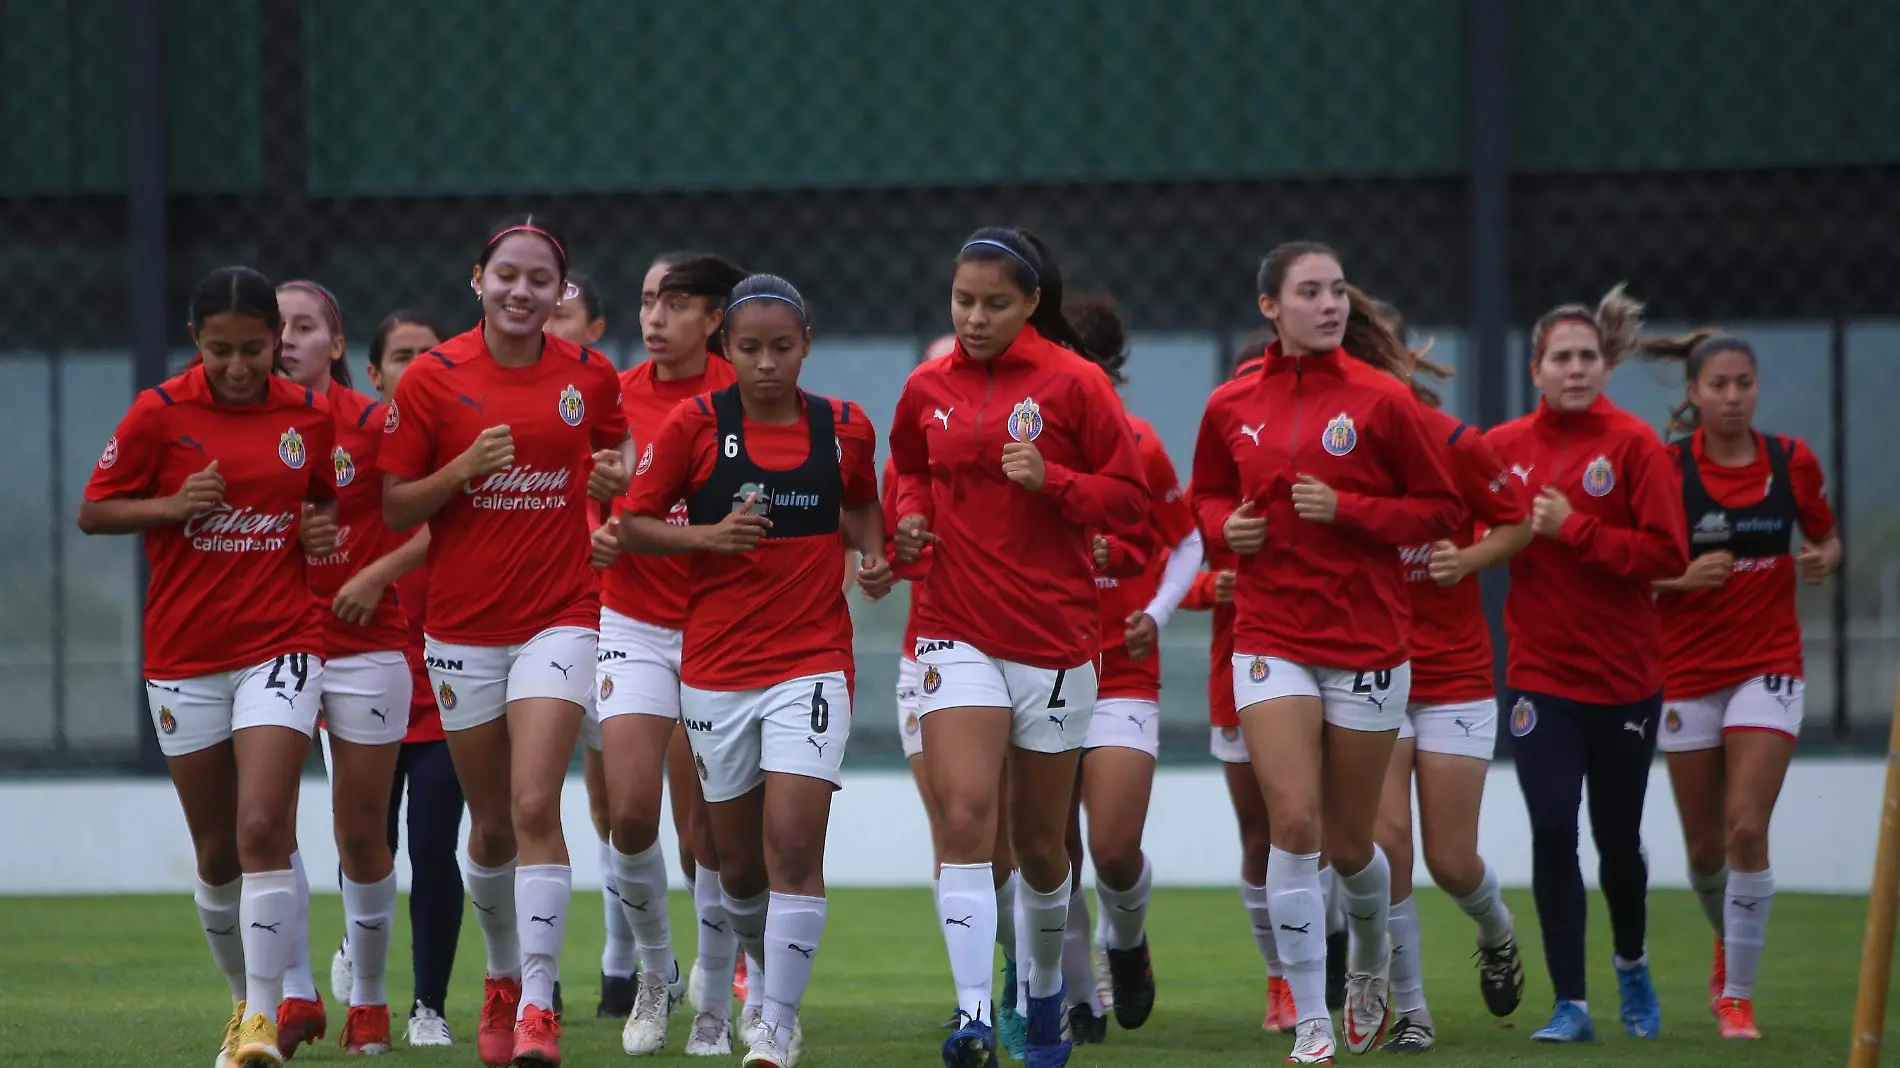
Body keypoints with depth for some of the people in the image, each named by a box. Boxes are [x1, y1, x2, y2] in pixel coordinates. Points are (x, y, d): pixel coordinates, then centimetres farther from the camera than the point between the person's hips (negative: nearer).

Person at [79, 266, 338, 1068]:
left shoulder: (311, 416, 1)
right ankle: (243, 996, 29)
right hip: (183, 659, 1)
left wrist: (325, 529, -4)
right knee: (216, 853, 8)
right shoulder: (159, 414, -5)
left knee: (263, 830, -16)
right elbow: (93, 512, 0)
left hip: (280, 647, -1)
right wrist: (172, 505, -16)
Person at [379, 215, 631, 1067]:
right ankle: (503, 974, 34)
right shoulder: (432, 378, -4)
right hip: (465, 626, 1)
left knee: (535, 806, -16)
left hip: (559, 617, -1)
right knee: (492, 827, 9)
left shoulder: (589, 376, 1)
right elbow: (394, 509, -2)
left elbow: (617, 449, 20)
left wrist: (616, 475, -3)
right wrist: (463, 469, -19)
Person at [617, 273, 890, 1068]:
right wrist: (709, 535, -15)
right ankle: (767, 975, 39)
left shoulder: (846, 429, 2)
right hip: (717, 667, 1)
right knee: (739, 862, 10)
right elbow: (632, 523, 1)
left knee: (794, 846, -15)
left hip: (812, 665, -1)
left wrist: (872, 556, 3)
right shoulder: (694, 425, -4)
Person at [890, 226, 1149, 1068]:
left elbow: (1130, 497, -3)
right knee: (965, 817, -17)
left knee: (1039, 842, 10)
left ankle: (1044, 994, 34)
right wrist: (910, 515, 3)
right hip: (958, 630, 1)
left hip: (1055, 635, -1)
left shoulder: (1073, 383, -5)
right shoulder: (928, 389, 4)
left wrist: (1051, 481, -18)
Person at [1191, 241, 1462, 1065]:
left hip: (1366, 641, -1)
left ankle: (1369, 966, 40)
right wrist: (1225, 525, -3)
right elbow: (1207, 495, 19)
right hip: (1270, 637, 1)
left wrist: (1346, 509, -15)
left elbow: (1440, 509, -2)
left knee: (1349, 843, 8)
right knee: (1293, 824, -14)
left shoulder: (1379, 403, -5)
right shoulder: (1231, 407, 3)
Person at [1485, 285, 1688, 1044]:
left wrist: (1575, 529, -21)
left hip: (1624, 674, -1)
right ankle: (1570, 1004, -2)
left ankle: (1632, 964, 37)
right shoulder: (1505, 447, 2)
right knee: (1553, 832, -10)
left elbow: (1667, 555, -14)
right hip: (1540, 671, 1)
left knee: (1617, 840, 9)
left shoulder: (1633, 444, -8)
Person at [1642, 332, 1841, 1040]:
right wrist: (1682, 577, -21)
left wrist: (1825, 559, -7)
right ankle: (1727, 945, 39)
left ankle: (1738, 995, -7)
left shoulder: (1792, 461, 0)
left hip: (1769, 666, 0)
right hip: (1687, 672, 0)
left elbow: (1825, 537, 15)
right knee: (1705, 845, 8)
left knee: (1746, 829, -15)